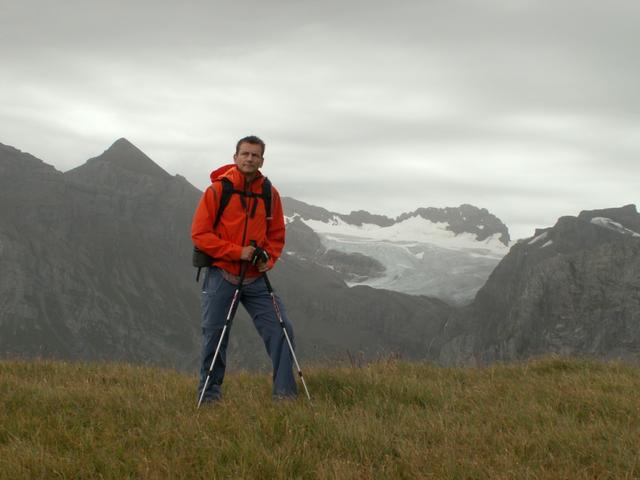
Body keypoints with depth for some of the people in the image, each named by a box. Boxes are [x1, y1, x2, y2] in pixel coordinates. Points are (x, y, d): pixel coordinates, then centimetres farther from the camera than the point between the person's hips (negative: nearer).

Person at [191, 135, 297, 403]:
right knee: (214, 335, 3)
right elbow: (200, 234, -8)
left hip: (256, 279, 3)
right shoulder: (217, 190, -5)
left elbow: (276, 235, 15)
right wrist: (237, 252, -16)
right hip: (221, 276, -3)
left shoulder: (270, 194, 5)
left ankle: (284, 392, 0)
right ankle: (209, 395, 17)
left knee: (281, 329, -7)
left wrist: (268, 258, -5)